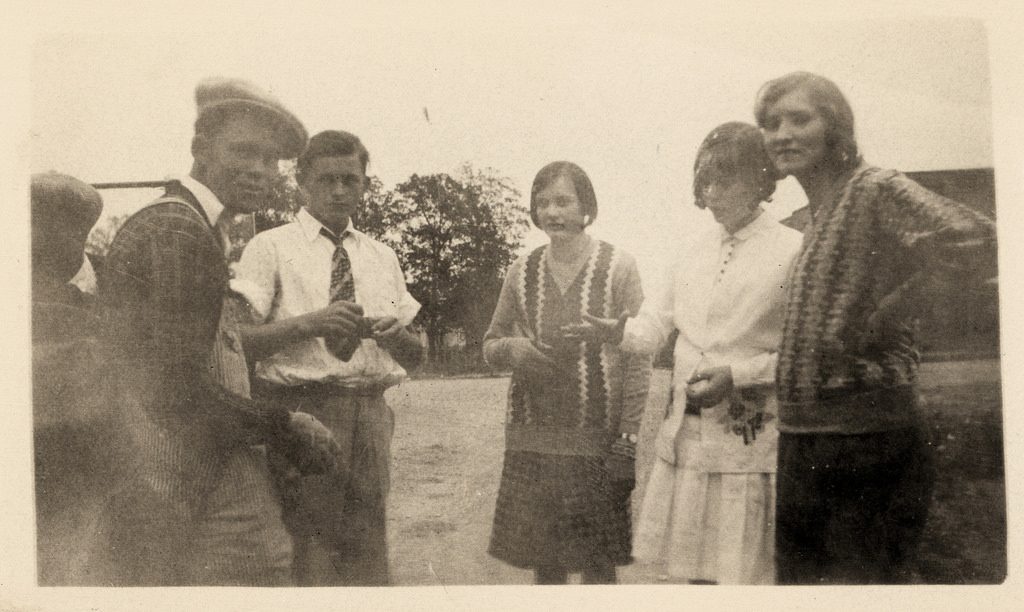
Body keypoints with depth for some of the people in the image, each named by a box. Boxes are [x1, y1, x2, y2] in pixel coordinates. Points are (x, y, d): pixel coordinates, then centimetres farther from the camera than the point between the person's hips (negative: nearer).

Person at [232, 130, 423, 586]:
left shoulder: (383, 257, 17)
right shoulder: (270, 248, 2)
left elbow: (414, 355, 15)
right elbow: (237, 338, -8)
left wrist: (398, 334, -6)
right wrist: (307, 323, -20)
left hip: (370, 414, 5)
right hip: (300, 410, -4)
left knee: (367, 547, 11)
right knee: (306, 552, -6)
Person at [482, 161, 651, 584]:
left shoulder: (619, 267, -3)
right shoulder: (521, 272, 7)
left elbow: (638, 359, -4)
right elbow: (490, 344, 16)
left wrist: (629, 439, -9)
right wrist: (510, 349, -8)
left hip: (597, 442, -3)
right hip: (532, 441, 3)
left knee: (598, 563, 6)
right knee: (544, 561, 11)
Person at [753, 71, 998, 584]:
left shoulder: (875, 189, -11)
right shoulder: (812, 216, 14)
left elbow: (978, 243, -26)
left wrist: (891, 311, -18)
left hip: (868, 442, -8)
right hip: (802, 445, 8)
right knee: (799, 575, 18)